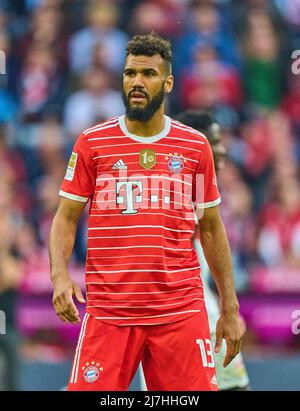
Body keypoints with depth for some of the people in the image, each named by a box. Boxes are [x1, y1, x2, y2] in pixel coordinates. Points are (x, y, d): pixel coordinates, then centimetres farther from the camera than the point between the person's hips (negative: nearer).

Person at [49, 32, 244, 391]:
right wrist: (59, 274, -14)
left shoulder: (195, 146, 8)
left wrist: (229, 308, 11)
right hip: (108, 312, -1)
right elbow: (66, 218, 5)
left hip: (181, 312, 1)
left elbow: (211, 228, 13)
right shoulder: (91, 143, 4)